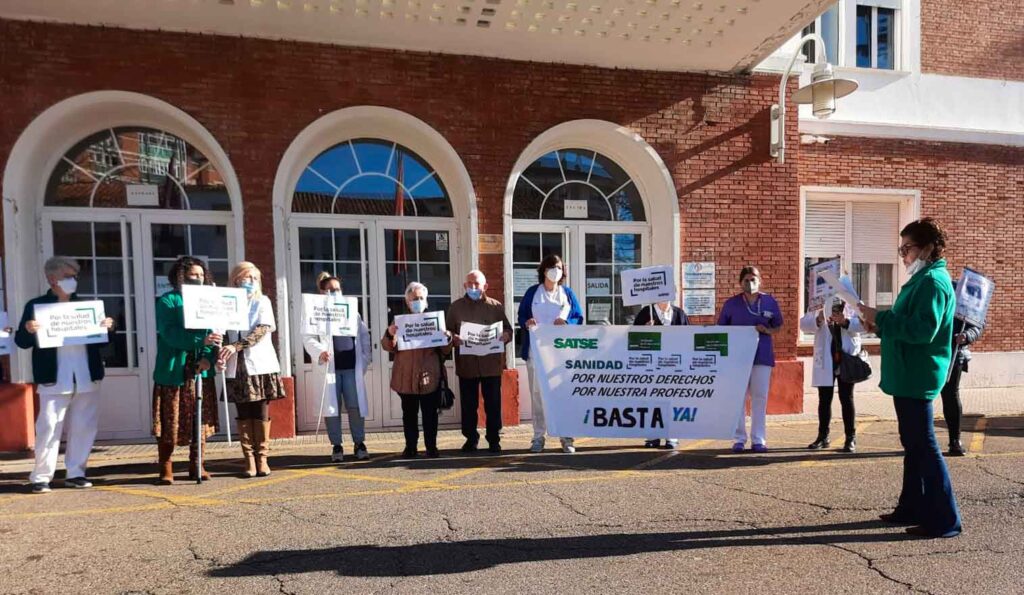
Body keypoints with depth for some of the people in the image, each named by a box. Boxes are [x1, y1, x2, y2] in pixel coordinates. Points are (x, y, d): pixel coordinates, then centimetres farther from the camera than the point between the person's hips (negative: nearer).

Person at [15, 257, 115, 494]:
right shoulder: (36, 305, 4)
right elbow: (22, 341, 1)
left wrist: (108, 328, -7)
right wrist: (28, 330, -20)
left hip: (86, 377, 3)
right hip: (54, 379, -3)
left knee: (83, 427, 7)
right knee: (49, 428, -3)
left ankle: (76, 473, 17)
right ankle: (41, 477, 9)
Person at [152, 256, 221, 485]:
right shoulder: (168, 301, -2)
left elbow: (215, 333, 1)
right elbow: (170, 334, -16)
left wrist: (208, 356, -16)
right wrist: (201, 340, -28)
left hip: (200, 371, 4)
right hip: (173, 371, -4)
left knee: (201, 421, 7)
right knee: (170, 422, 2)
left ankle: (196, 466, 18)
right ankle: (166, 468, 14)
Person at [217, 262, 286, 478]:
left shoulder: (262, 302, 5)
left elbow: (263, 329, -9)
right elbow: (224, 334, 9)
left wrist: (236, 346, -20)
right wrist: (220, 356, -9)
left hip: (260, 364, -2)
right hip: (237, 367, 2)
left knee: (261, 413, 1)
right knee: (244, 415, 4)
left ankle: (262, 458, 8)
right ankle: (249, 460, 8)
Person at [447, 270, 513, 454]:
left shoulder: (496, 306, 8)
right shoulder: (456, 307, 9)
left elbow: (508, 330, 10)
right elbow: (448, 331, 8)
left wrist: (505, 336, -13)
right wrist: (453, 338, -14)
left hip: (492, 364, 0)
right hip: (466, 364, 1)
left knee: (493, 404, 4)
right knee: (468, 404, 7)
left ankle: (494, 439, 15)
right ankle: (470, 439, 20)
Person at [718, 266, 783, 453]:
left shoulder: (770, 302, 6)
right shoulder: (731, 303, 3)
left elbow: (778, 326, 13)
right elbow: (721, 328, 9)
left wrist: (767, 330, -7)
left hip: (762, 355, 1)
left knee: (760, 397, 2)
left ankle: (758, 439, 11)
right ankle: (739, 439, 11)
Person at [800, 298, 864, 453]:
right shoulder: (818, 307, 7)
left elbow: (862, 324, -11)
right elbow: (804, 324, -7)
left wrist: (845, 321, -30)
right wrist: (818, 320, -27)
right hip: (825, 361, 1)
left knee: (846, 399, 2)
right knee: (824, 399, 7)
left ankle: (851, 438, 9)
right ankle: (823, 436, 16)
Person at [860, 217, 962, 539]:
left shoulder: (933, 282, -16)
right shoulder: (922, 280, 16)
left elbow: (923, 330, -26)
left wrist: (880, 318, -21)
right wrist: (881, 326, 6)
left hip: (916, 378, -10)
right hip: (909, 376, 10)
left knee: (924, 446, -3)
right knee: (913, 444, 16)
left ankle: (945, 520, 7)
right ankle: (912, 507, 27)